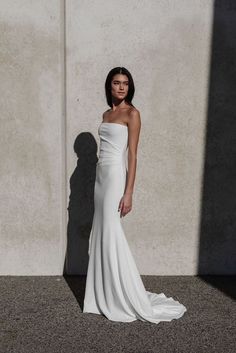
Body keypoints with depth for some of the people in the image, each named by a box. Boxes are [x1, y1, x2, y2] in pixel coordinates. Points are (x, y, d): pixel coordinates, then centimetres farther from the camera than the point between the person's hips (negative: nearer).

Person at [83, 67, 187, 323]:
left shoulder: (132, 113, -5)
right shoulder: (106, 114, 16)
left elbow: (132, 155, -12)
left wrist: (128, 193, -17)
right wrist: (100, 179, 16)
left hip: (116, 176, -7)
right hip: (101, 176, 8)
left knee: (112, 235, -7)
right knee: (101, 234, 9)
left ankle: (128, 301, 6)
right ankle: (105, 296, 21)